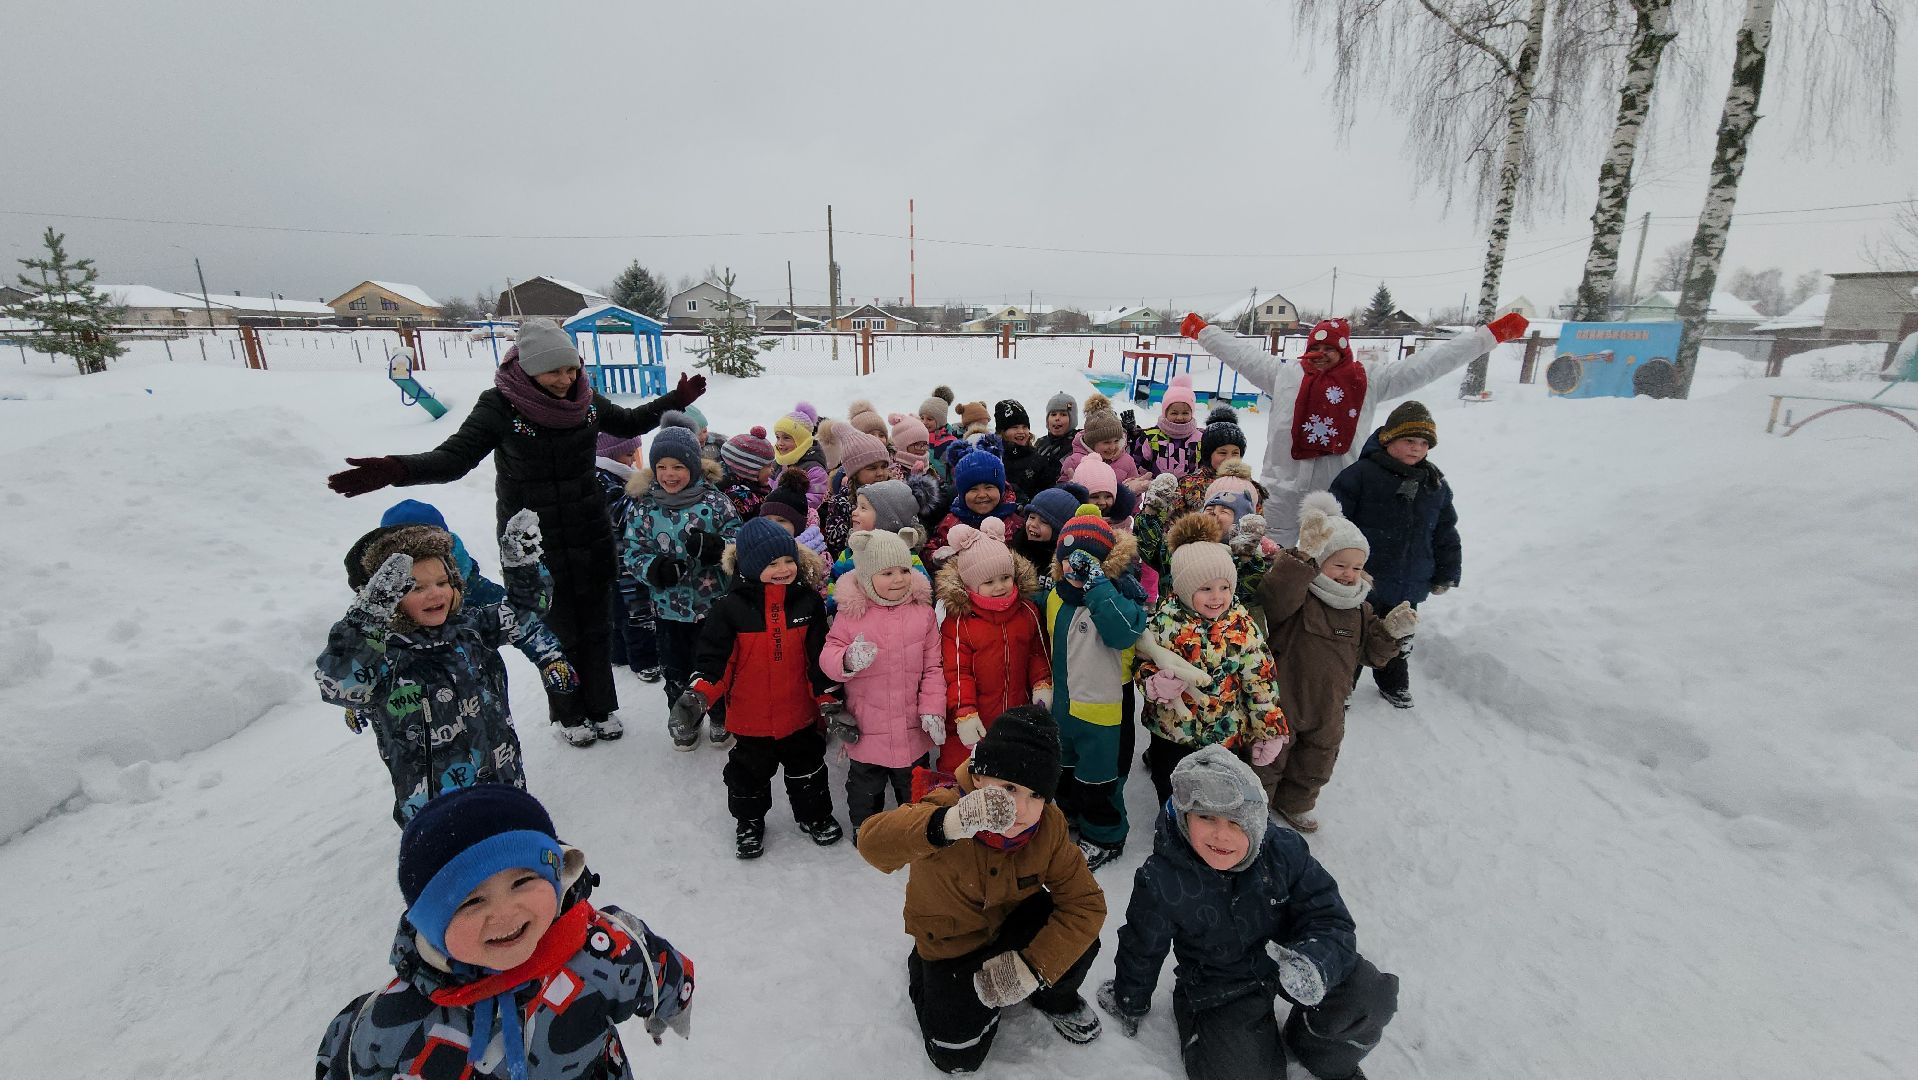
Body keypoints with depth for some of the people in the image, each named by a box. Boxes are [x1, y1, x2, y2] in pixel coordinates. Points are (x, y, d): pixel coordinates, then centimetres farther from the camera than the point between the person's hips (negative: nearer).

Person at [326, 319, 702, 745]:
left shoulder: (585, 400, -3)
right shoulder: (499, 405, -14)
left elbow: (629, 423, 15)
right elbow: (455, 457, -16)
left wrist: (674, 401, 6)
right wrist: (396, 470, -34)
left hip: (592, 537, 3)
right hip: (533, 545, -3)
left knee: (594, 627, 12)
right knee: (557, 631, 8)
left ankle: (600, 708, 29)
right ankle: (569, 715, 28)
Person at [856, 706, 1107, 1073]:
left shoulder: (1049, 826, -23)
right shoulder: (944, 807, -36)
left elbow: (1086, 902, -21)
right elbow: (872, 843, -54)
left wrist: (1034, 967, -33)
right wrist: (952, 822, -72)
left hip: (1016, 920, 2)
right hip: (951, 943, -2)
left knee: (1078, 943, -24)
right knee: (959, 1057, -3)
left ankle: (1054, 997, 12)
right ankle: (922, 974, 26)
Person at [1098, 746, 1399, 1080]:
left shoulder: (1284, 849, -20)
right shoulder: (1161, 882, -25)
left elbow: (1331, 921, -16)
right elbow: (1140, 951, -7)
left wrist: (1315, 961, -40)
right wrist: (1129, 1004, 10)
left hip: (1284, 962, 2)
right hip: (1219, 993, -2)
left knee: (1373, 997, -20)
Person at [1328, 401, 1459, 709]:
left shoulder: (1436, 484, 4)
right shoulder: (1360, 474, -15)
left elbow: (1446, 534, 13)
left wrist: (1446, 575, 13)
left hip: (1408, 589, 6)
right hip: (1361, 583, -5)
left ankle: (1394, 683, 45)